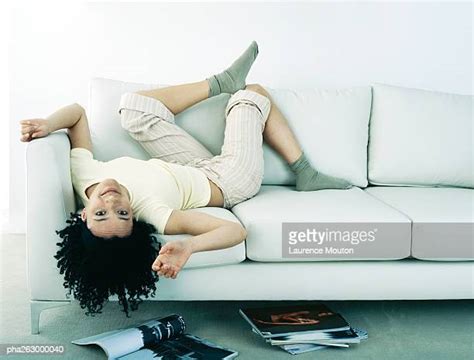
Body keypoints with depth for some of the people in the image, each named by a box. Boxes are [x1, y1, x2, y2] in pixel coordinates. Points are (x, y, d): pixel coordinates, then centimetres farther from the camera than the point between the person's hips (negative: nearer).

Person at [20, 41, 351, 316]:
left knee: (134, 105, 0)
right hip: (229, 180, -5)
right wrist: (189, 246, -66)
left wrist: (47, 124, -36)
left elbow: (78, 112, -17)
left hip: (196, 169, 5)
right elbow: (235, 230, -50)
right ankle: (305, 174, 21)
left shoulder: (81, 176, -28)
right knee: (254, 93, 3)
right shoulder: (150, 213, -44)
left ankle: (222, 83, 18)